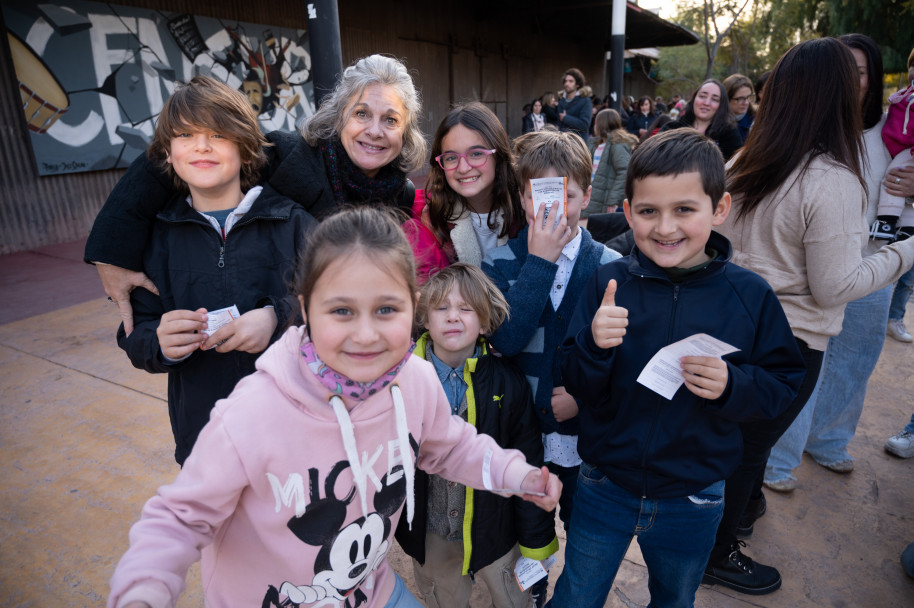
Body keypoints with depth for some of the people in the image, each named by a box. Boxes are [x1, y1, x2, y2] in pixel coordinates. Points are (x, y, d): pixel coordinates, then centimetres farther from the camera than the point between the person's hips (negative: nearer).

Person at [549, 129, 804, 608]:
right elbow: (577, 388, -12)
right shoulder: (608, 283, -14)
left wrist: (733, 385, -26)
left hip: (693, 500, 1)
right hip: (604, 486, 0)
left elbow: (782, 385, -7)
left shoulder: (749, 295, -13)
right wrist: (593, 346, -32)